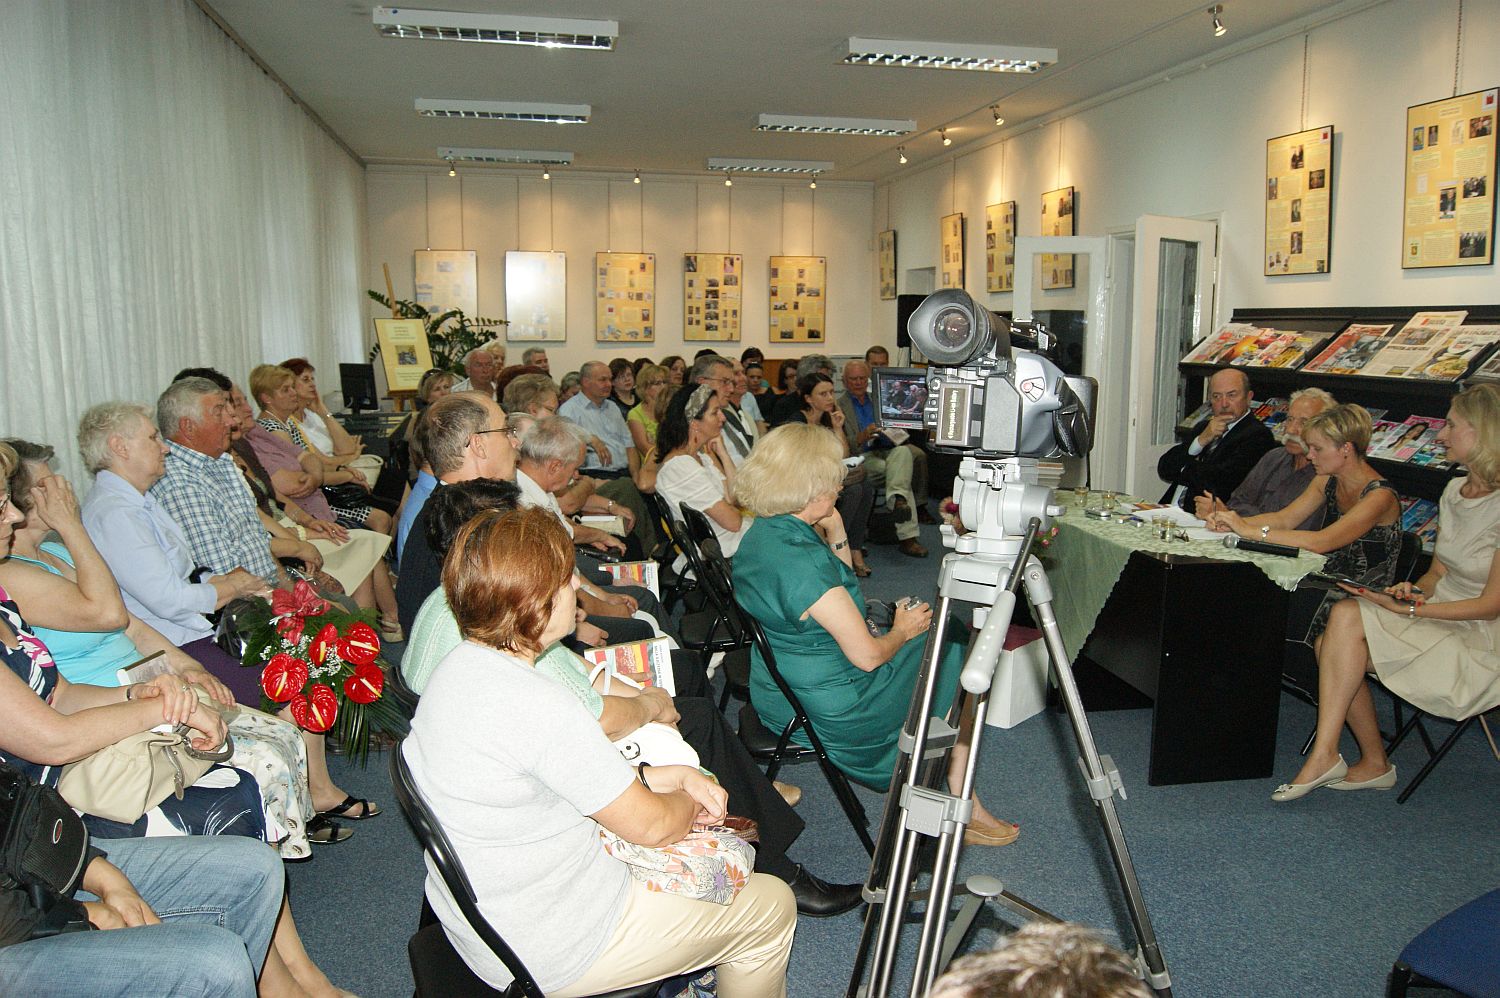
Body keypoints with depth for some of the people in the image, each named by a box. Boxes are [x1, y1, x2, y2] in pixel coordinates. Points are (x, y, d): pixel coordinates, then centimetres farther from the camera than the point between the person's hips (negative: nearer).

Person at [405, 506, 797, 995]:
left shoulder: (463, 665, -4)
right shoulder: (535, 705, -32)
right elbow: (651, 825, -21)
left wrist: (676, 775, 1)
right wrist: (688, 798, 0)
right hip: (545, 953, -9)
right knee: (770, 906, 7)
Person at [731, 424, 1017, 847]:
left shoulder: (759, 534, 0)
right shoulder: (804, 560, -30)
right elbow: (867, 656, -25)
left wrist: (835, 535, 0)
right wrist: (902, 631, -5)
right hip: (833, 711, -9)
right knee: (955, 658, 10)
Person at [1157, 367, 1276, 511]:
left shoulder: (1258, 435, -6)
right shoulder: (1204, 427, 17)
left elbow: (1219, 481, -16)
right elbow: (1164, 470, 7)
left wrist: (1181, 469, 2)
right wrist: (1201, 440, -5)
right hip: (1171, 510, 7)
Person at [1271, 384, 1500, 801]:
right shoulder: (1454, 490, 8)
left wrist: (1409, 610, -22)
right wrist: (1415, 590, -8)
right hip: (1439, 615, 7)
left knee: (1348, 617, -27)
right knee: (1331, 643, -17)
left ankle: (1324, 756, -18)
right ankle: (1374, 764, -3)